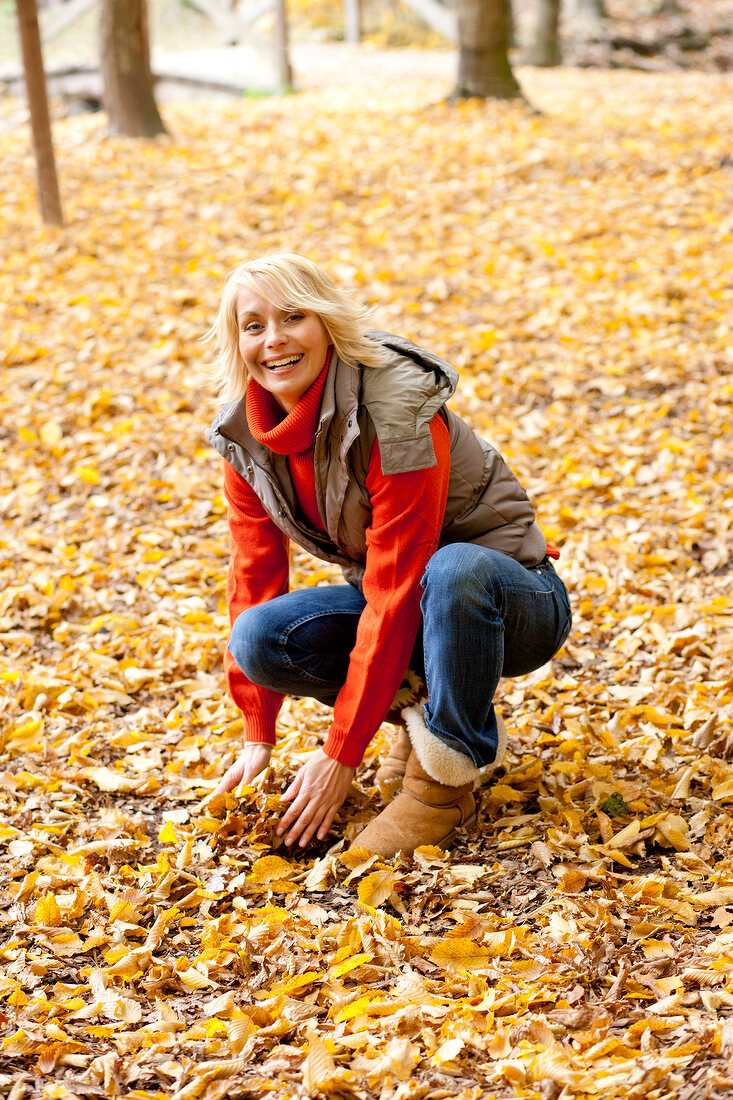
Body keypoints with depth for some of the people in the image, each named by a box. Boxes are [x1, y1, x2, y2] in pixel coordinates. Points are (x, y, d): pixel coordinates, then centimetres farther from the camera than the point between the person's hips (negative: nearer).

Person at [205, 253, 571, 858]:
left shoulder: (396, 415, -28)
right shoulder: (246, 433, -7)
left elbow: (395, 595, -29)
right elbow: (256, 575, -1)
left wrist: (341, 754, -28)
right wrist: (258, 737, -3)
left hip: (514, 600, -6)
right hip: (410, 600, 6)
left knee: (456, 569, -41)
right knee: (259, 637, -21)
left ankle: (444, 779, -20)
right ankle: (422, 711, 2)